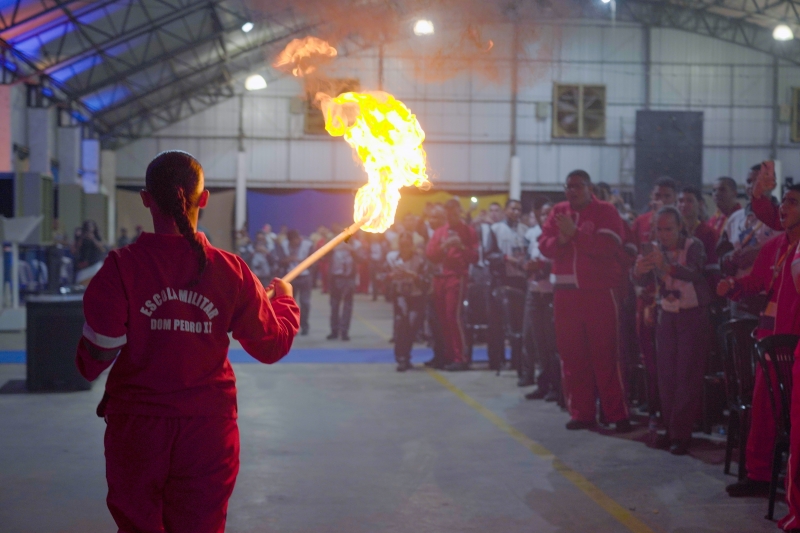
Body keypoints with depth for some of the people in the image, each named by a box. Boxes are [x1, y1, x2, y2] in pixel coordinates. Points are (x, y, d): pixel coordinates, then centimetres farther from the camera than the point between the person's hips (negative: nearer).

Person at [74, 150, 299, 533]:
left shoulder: (122, 267, -10)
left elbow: (92, 362, -10)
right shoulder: (230, 271, -4)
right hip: (209, 429, 1)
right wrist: (284, 301, 26)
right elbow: (272, 346, 6)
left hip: (137, 427, -1)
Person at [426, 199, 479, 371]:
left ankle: (460, 358, -12)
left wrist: (461, 246, -17)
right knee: (442, 317, 3)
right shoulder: (439, 232, 17)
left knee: (453, 316, -14)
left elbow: (474, 257, -3)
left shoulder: (468, 231, 4)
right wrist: (443, 246, -9)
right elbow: (429, 254, 7)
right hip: (439, 277, 5)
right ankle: (449, 356, 10)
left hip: (457, 277, -5)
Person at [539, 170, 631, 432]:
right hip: (565, 291, 5)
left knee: (604, 354, -5)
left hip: (599, 292, -4)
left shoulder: (606, 211, -1)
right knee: (571, 354, 5)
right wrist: (560, 240, -15)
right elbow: (544, 245, 5)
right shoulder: (558, 211, 13)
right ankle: (581, 413, 12)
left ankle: (617, 414, -1)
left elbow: (609, 246, -15)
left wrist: (575, 233, -17)